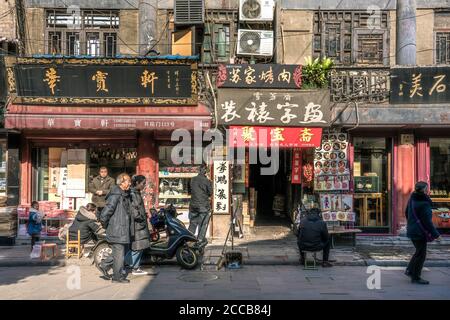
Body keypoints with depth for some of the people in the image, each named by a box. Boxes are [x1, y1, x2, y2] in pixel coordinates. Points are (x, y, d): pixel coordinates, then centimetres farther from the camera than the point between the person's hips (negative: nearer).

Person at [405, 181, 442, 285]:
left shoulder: (412, 199, 4)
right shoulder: (424, 203, -23)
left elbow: (406, 213, 17)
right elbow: (427, 221, -21)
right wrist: (435, 234, -14)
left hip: (412, 230, 9)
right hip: (420, 232, -9)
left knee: (419, 252, 22)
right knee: (421, 254, 3)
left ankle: (409, 270, 24)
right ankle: (416, 277, 11)